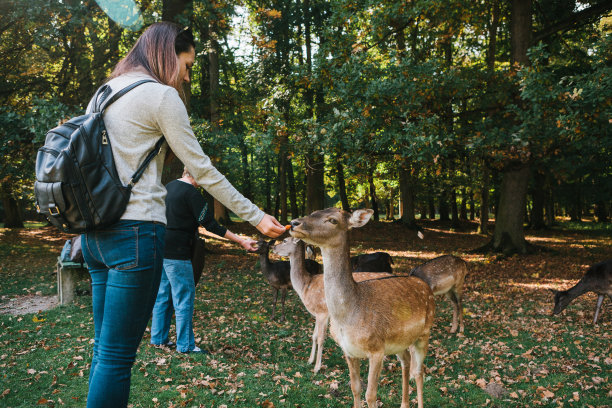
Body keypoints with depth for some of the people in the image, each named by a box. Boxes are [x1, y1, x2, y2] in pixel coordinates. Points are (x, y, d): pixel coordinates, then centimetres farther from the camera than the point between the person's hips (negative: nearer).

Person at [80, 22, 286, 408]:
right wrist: (257, 217, -1)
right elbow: (202, 170, -8)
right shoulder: (161, 95, -7)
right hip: (135, 231, -8)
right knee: (117, 355, -2)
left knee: (105, 349, 15)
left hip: (96, 232, 9)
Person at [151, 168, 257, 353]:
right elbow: (210, 225, -16)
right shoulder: (192, 193, -14)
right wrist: (241, 241, -14)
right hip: (176, 253, -9)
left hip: (160, 248, 9)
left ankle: (158, 338, 24)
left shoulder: (169, 186, 13)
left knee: (162, 295, 16)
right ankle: (185, 345, 5)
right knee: (184, 297, -1)